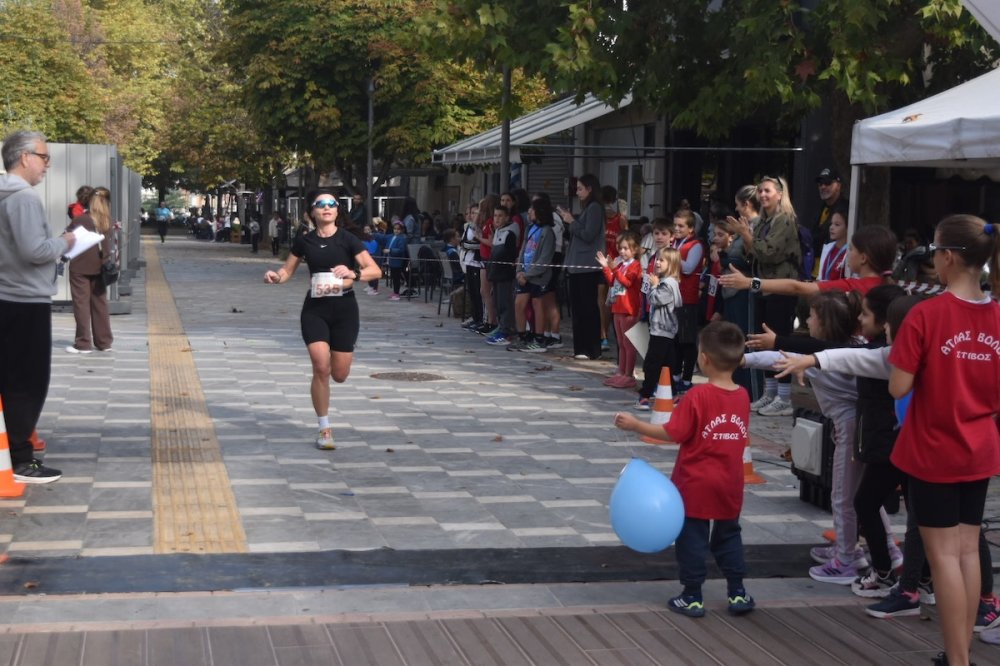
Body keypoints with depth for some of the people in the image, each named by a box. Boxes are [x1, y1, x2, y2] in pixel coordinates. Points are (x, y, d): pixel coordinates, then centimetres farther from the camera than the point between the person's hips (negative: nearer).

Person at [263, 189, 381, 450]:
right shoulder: (304, 241, 3)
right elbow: (288, 270, 12)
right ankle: (324, 429, -1)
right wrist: (276, 276, -10)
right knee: (321, 367, -15)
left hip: (344, 310, 0)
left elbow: (376, 271, -9)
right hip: (314, 310, 0)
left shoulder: (348, 240, -3)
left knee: (339, 375, 2)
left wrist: (353, 273, -27)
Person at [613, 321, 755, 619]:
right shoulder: (743, 396, -2)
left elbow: (673, 434, -18)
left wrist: (635, 425, -12)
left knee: (691, 537, 6)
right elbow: (739, 436, 9)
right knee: (728, 536, 18)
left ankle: (692, 597, 10)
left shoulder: (698, 396, -19)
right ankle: (738, 593, 21)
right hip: (730, 486, 5)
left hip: (695, 485, -5)